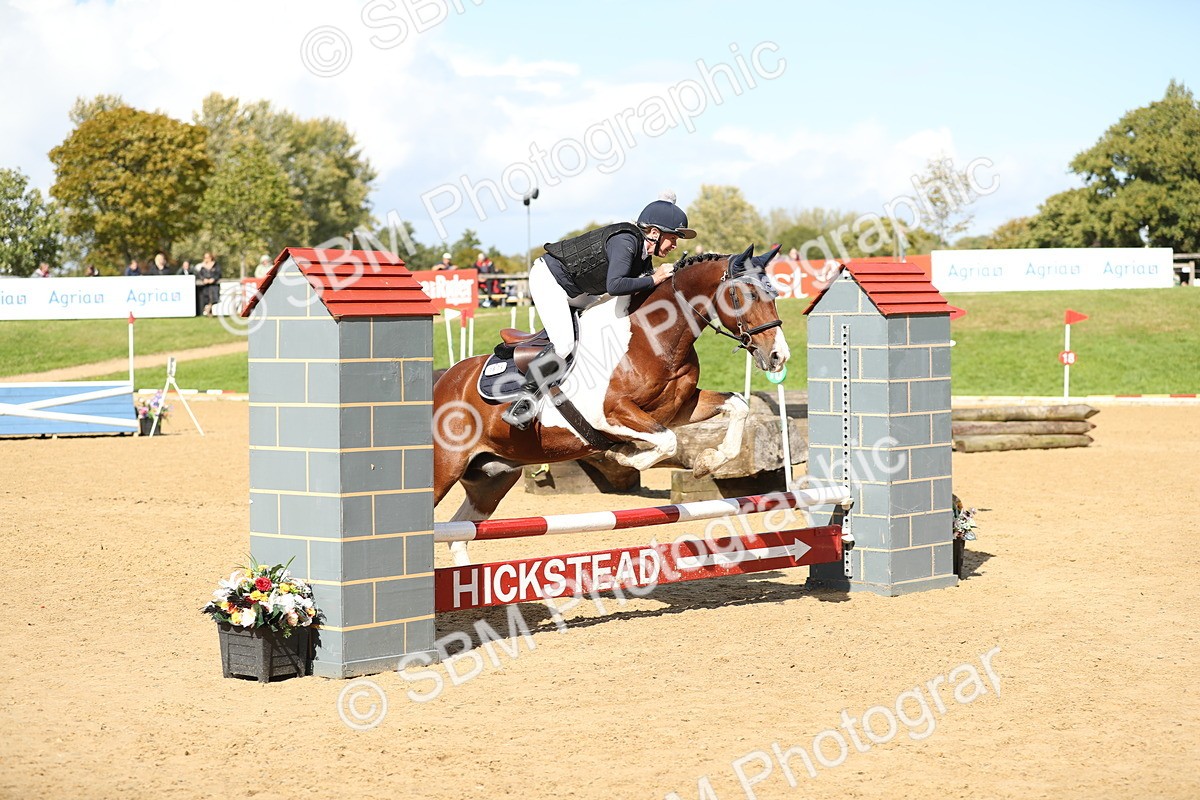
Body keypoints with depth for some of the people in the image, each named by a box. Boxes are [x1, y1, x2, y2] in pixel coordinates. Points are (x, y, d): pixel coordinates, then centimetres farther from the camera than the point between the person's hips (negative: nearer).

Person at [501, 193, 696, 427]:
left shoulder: (644, 255, 0)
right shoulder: (625, 241, -28)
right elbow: (615, 285, -42)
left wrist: (666, 275, -8)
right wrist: (653, 279, -32)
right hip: (548, 278, -10)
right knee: (563, 344, -22)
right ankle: (523, 400, -15)